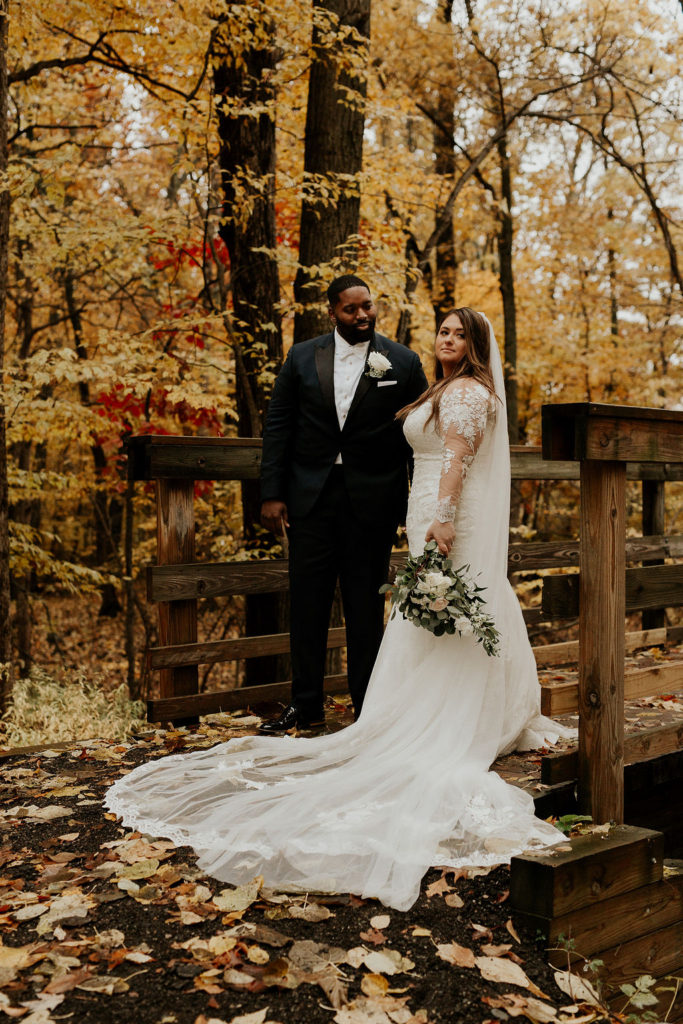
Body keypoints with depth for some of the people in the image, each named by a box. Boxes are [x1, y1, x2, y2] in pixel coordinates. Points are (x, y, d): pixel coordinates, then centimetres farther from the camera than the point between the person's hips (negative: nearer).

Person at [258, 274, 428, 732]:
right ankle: (306, 704, 20)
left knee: (366, 606, 7)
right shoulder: (302, 357, 6)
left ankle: (368, 708, 19)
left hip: (372, 500, -2)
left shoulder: (403, 362, 2)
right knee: (307, 602, 7)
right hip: (310, 495, 2)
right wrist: (272, 493, -1)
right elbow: (278, 426, 6)